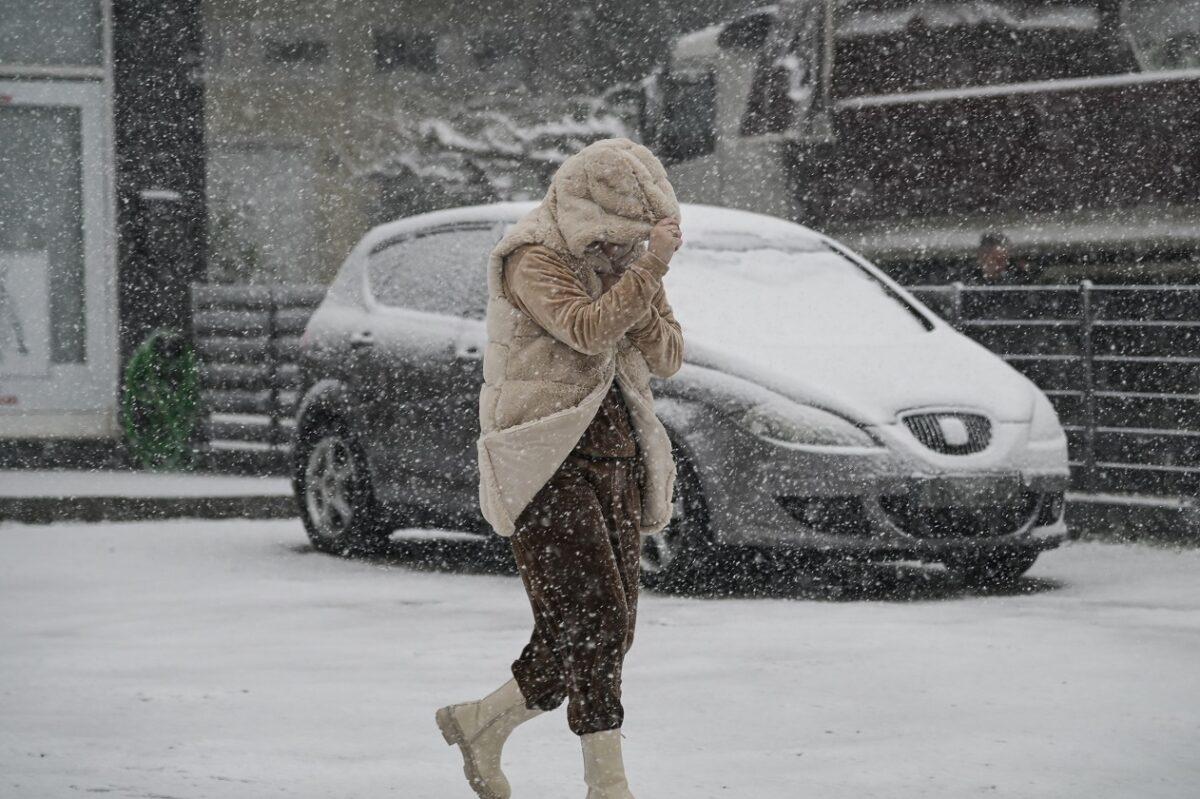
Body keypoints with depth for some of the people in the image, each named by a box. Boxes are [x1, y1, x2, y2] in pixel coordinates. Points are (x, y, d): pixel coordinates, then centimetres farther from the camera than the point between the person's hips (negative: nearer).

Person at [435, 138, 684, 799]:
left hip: (614, 458, 8)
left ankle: (481, 724, 25)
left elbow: (667, 359, 7)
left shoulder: (621, 259, 13)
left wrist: (643, 300, -10)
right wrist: (649, 268, -22)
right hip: (549, 463, -8)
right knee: (591, 620, -17)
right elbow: (588, 331, -26)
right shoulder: (534, 258, -9)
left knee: (603, 634, 6)